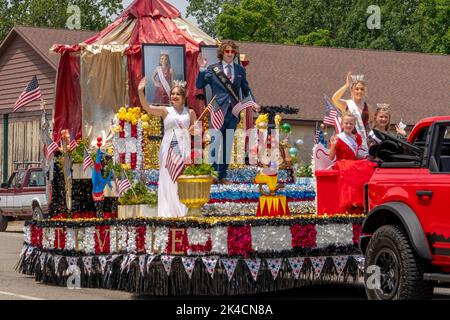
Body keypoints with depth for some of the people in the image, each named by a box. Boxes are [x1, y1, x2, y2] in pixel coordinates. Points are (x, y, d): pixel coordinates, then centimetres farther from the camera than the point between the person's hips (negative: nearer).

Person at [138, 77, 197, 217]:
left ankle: (183, 211, 9)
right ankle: (168, 212, 1)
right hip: (168, 148, -1)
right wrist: (141, 92, -22)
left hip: (184, 148, 1)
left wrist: (194, 129, -9)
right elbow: (147, 107, -9)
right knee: (168, 179, -2)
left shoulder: (190, 112, 9)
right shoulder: (166, 111, 4)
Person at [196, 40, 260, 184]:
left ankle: (222, 175, 16)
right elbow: (199, 85, -3)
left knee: (227, 145, 9)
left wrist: (253, 103, -1)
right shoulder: (213, 69, 1)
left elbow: (245, 89, 14)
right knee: (215, 143, -6)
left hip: (233, 111, 3)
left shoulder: (240, 70, 10)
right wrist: (202, 69, -15)